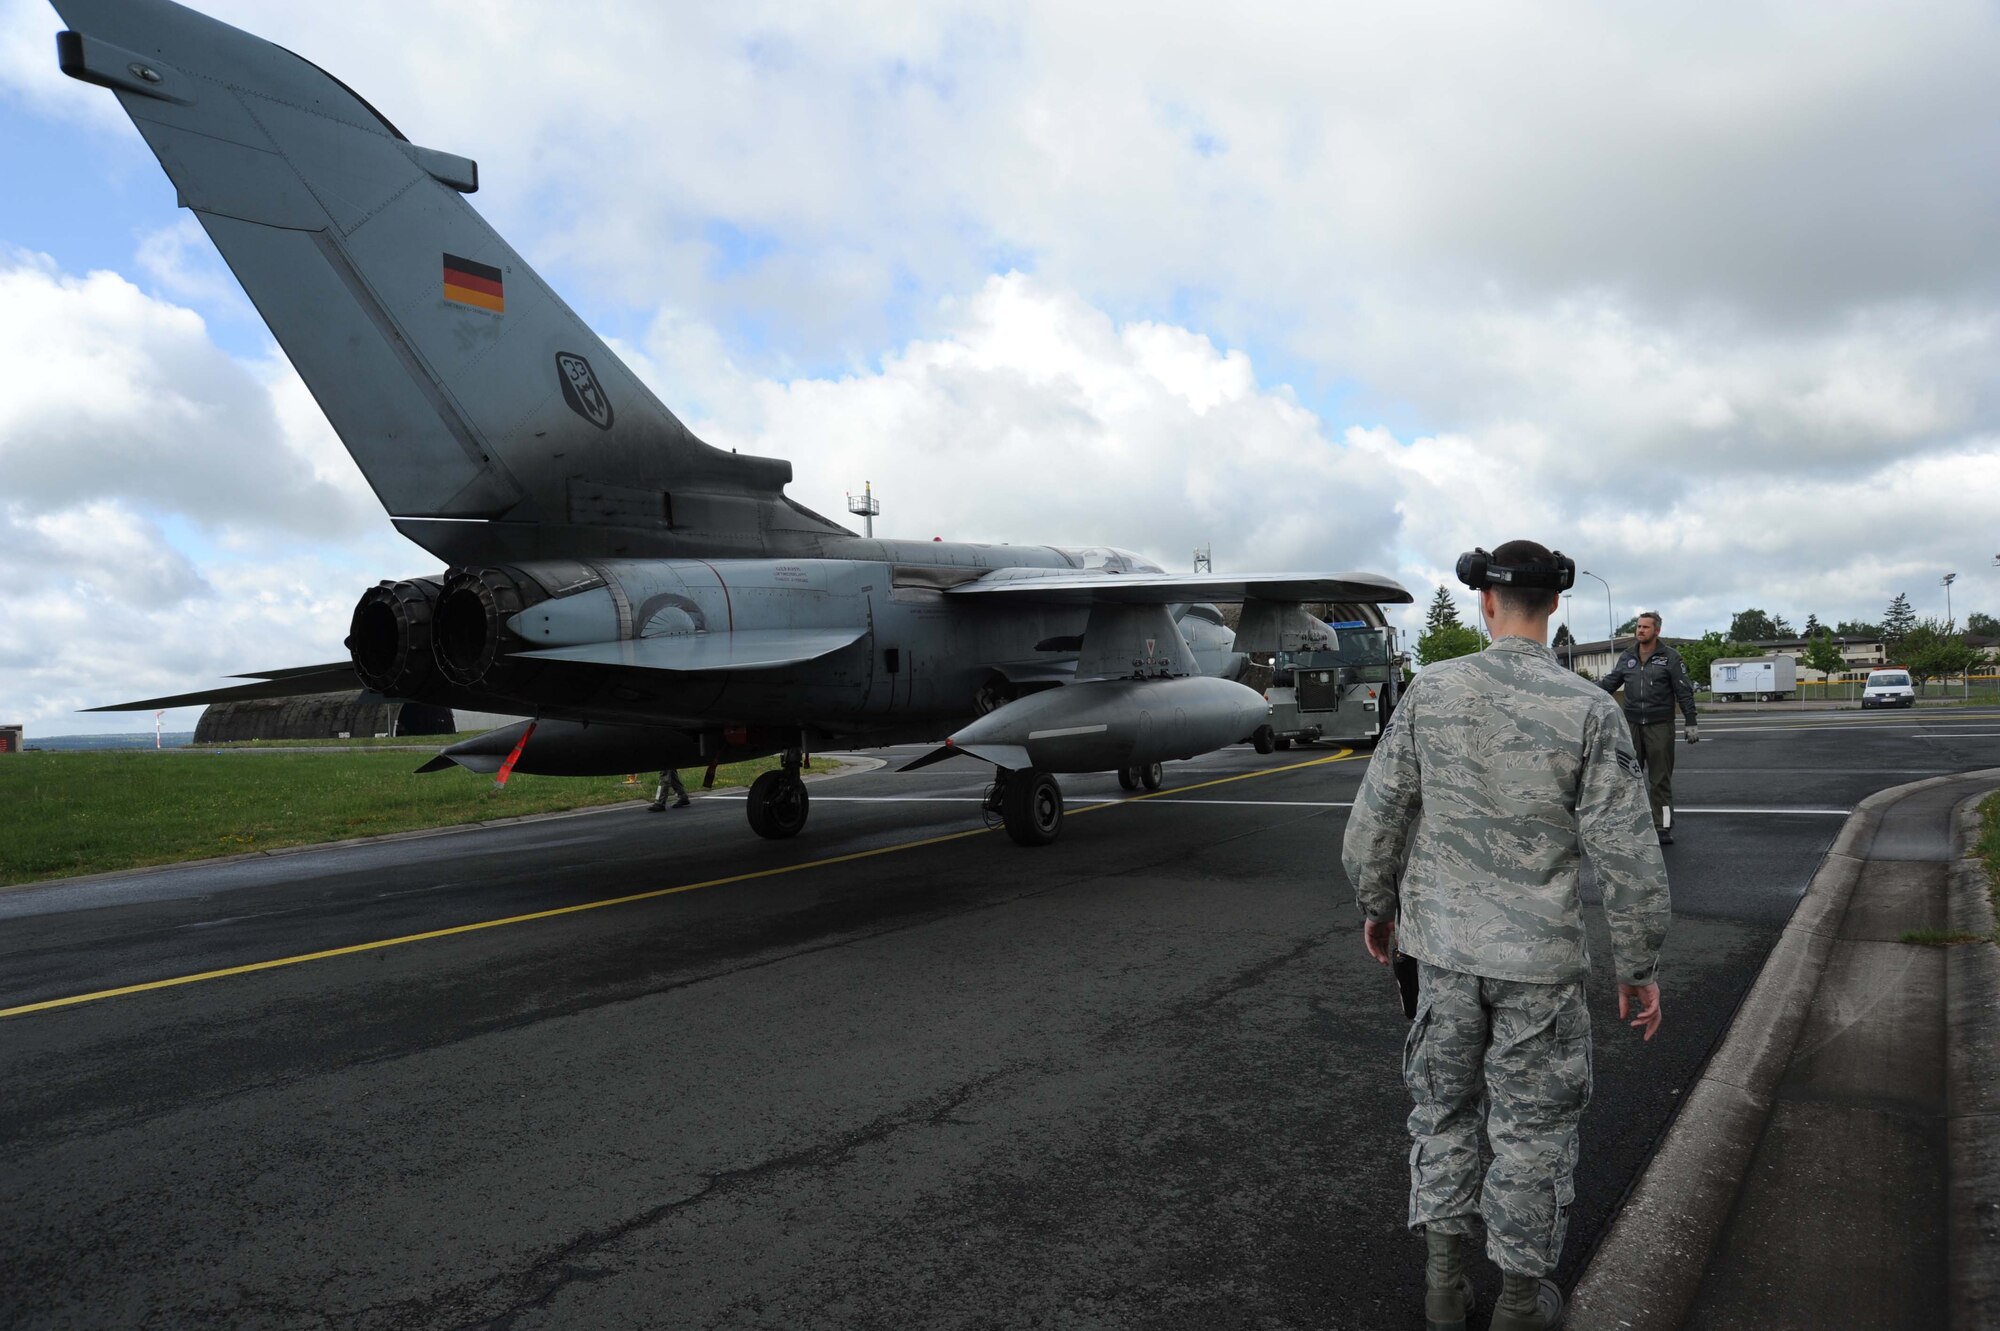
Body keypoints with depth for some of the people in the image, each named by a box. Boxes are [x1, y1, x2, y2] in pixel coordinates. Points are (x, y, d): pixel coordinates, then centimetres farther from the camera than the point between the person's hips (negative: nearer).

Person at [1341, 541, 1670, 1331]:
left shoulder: (1431, 690, -9)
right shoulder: (1590, 711, -14)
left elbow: (1376, 818, -4)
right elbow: (1627, 857, -14)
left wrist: (1376, 905, 13)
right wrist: (1641, 967, -1)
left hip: (1442, 942, 2)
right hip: (1539, 954, -2)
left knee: (1444, 1102, 19)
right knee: (1533, 1122, 15)